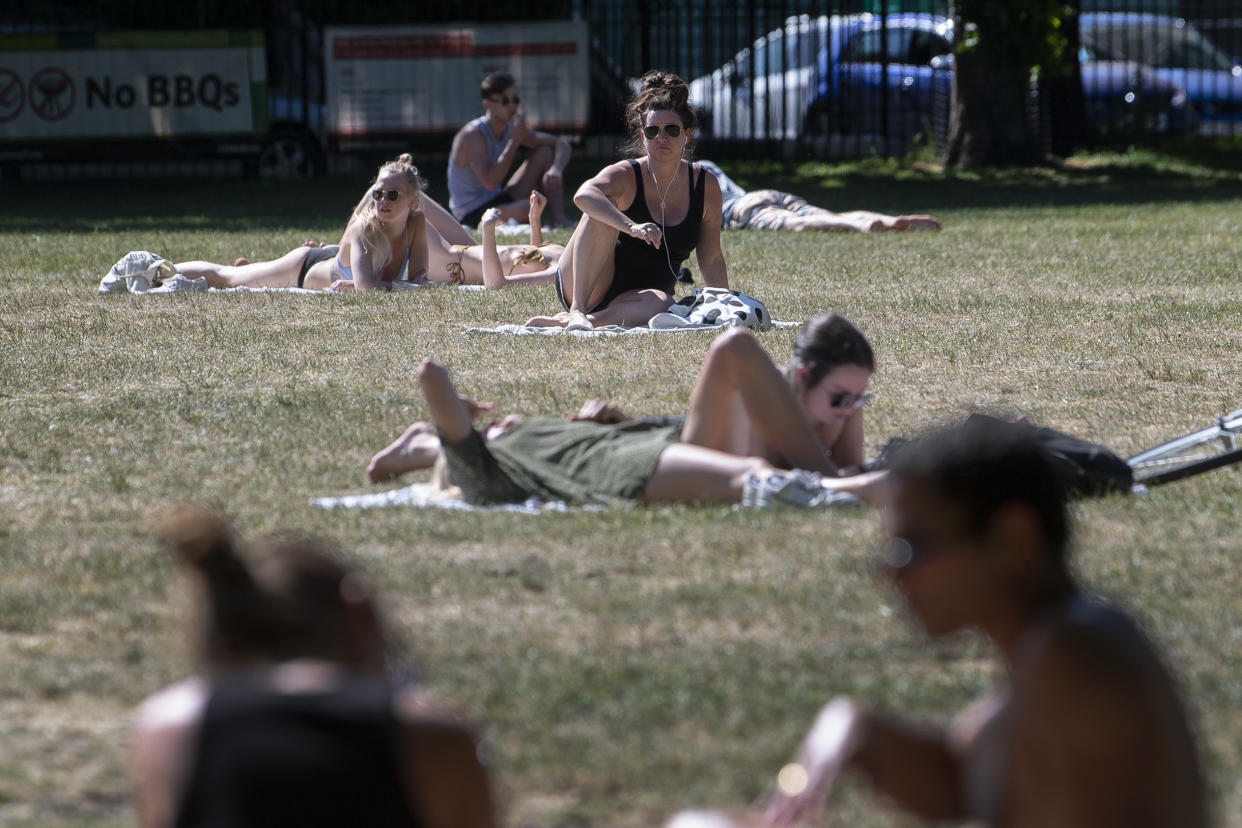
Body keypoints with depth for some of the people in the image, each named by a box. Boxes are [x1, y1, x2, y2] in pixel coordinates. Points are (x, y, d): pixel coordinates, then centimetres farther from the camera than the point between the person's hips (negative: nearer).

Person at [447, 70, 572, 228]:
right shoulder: (473, 136, -21)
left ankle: (559, 221, -5)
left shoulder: (513, 128, 3)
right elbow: (490, 182, -31)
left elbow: (562, 144, 6)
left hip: (499, 200, 9)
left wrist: (556, 169, -18)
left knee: (546, 154, 1)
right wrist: (514, 141, -27)